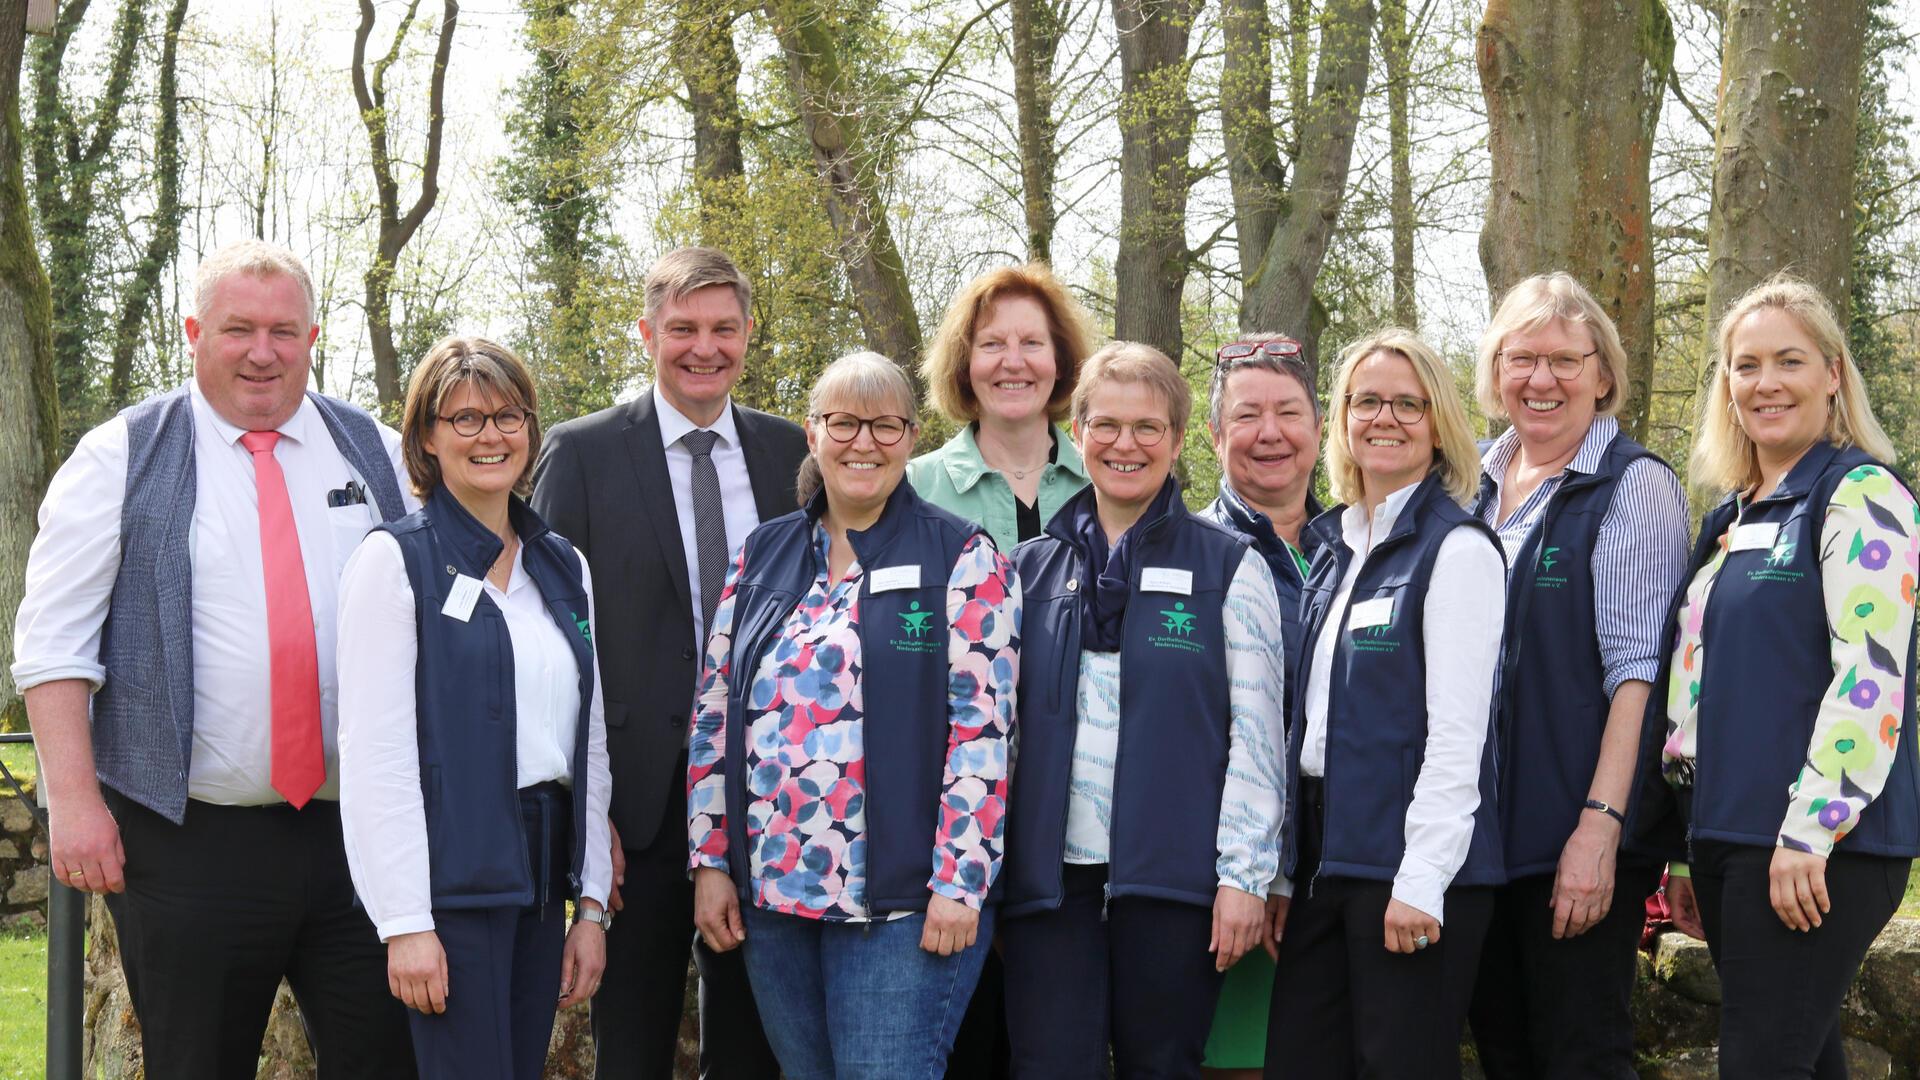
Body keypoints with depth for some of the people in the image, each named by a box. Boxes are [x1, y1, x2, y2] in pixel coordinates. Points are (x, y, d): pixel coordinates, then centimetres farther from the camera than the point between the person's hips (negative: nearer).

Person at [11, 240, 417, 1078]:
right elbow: (53, 639, -1)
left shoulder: (377, 457, 10)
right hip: (189, 844, -2)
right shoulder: (122, 460, 3)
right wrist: (74, 797, -10)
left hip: (359, 830, 2)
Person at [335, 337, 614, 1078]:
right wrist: (404, 921, -15)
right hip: (449, 875, -6)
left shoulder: (563, 567, 13)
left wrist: (592, 903, 10)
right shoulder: (396, 559, -5)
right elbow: (373, 752, -11)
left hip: (541, 873, 6)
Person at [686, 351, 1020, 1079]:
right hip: (771, 895, 5)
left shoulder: (962, 559, -4)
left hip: (901, 902, -5)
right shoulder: (763, 556, 11)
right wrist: (710, 860, 6)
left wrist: (958, 882, -14)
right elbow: (715, 714, 11)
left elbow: (981, 731, -9)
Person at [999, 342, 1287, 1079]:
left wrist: (1244, 875, -8)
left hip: (1171, 876, -2)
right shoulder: (1031, 570, 11)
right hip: (1050, 876, 2)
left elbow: (1256, 732, -2)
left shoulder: (1230, 567, 2)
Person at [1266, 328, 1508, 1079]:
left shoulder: (1457, 550, -8)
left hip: (1411, 857, -7)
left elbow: (1457, 732, -14)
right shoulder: (1334, 548, 14)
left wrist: (1420, 881, -18)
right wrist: (1284, 872, 13)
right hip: (1326, 850, 7)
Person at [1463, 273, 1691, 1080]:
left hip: (1575, 834, -6)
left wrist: (1601, 827, -21)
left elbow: (1637, 669, -14)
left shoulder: (1634, 486, -7)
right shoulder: (1476, 487, 11)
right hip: (1478, 831, 6)